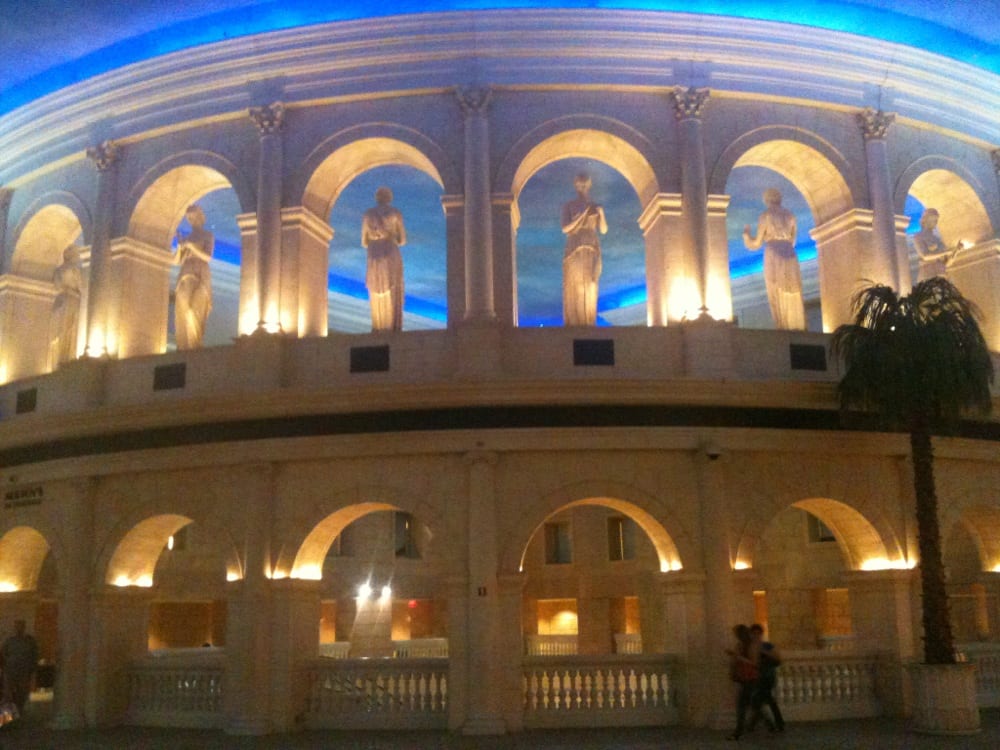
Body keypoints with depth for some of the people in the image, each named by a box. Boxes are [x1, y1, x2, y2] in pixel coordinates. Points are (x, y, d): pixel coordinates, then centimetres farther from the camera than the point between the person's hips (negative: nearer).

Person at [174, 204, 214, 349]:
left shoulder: (208, 236, 10)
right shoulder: (187, 238, 21)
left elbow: (207, 257, -4)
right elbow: (178, 261, 16)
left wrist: (190, 246, -9)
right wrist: (180, 247, -1)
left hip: (200, 275, -4)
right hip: (186, 276, 4)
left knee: (196, 311, -16)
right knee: (182, 309, -10)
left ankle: (195, 345, -18)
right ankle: (185, 346, -14)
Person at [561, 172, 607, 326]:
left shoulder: (595, 207, 11)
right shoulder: (569, 206, 4)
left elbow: (603, 230, 6)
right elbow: (565, 229, -7)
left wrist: (601, 214, -11)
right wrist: (581, 216, -15)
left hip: (592, 251, 2)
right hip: (574, 250, -2)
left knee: (589, 287, -1)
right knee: (573, 286, -6)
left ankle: (588, 324, 2)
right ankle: (573, 323, -3)